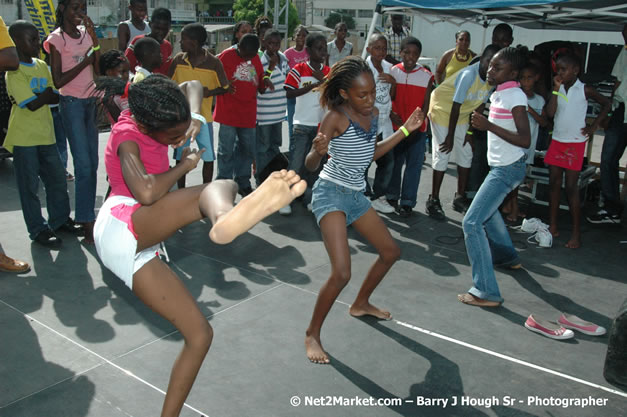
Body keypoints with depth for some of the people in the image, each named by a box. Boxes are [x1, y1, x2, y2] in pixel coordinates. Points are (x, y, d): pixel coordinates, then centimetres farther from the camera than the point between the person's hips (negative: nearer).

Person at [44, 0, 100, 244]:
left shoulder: (86, 33, 10)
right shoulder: (56, 39, -5)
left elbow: (98, 70, 0)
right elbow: (58, 81, -9)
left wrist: (93, 36, -5)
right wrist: (84, 61, -14)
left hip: (91, 101, 5)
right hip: (71, 103, -5)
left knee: (93, 163, 4)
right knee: (84, 165, -8)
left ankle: (87, 216, 13)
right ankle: (88, 223, -3)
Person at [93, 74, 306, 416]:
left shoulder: (148, 119, 13)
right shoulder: (127, 134, -9)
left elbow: (196, 86, 29)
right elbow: (146, 192, -26)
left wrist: (193, 116, 8)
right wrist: (186, 165, -10)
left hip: (135, 249, 9)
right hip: (121, 225, -9)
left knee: (200, 334, 5)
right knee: (220, 188, -31)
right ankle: (224, 221, -69)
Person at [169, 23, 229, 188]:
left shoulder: (213, 62, -8)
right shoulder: (178, 59, 0)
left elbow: (224, 88, 0)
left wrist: (210, 92, -18)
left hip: (203, 117, -2)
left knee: (208, 158, 3)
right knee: (180, 158, 7)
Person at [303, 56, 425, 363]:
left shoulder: (372, 114, 4)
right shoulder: (336, 117, -18)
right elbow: (310, 165, -19)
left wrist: (405, 131, 13)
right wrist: (318, 151, -42)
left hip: (356, 195, 8)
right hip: (331, 194, -8)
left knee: (391, 252, 19)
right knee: (341, 273, -20)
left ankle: (361, 304, 41)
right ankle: (312, 335, 2)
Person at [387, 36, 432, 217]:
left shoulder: (426, 76, -3)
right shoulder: (392, 72, 0)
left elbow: (426, 105, -2)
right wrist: (391, 114, -16)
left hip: (417, 130, -1)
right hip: (395, 127, 1)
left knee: (414, 165, 2)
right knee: (394, 163, 10)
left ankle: (407, 202, 11)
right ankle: (392, 197, 26)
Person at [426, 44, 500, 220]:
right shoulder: (469, 75, -29)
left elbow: (480, 105, 2)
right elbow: (456, 107, -26)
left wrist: (471, 131, 2)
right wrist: (450, 137, -22)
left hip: (461, 115, 8)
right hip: (442, 108, -7)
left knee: (466, 155, 8)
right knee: (442, 155, -9)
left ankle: (460, 197, 20)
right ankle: (433, 200, 1)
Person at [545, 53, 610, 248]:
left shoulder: (585, 90, -5)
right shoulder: (557, 89, 5)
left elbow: (606, 103, 6)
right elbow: (550, 113, -7)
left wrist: (594, 126, -2)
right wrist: (556, 89, -11)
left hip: (575, 143, -5)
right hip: (557, 142, 5)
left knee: (571, 188, -5)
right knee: (554, 184, 7)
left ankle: (576, 233, 2)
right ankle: (552, 226, 17)